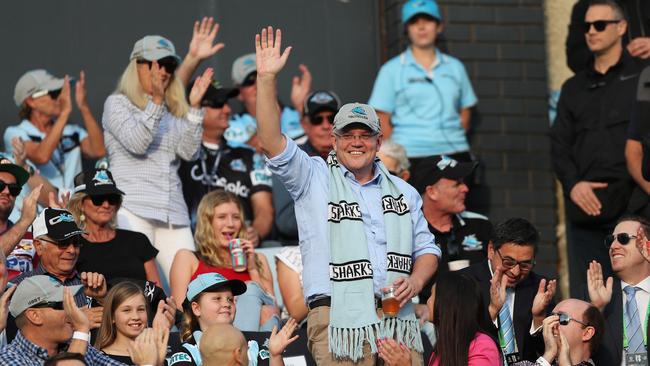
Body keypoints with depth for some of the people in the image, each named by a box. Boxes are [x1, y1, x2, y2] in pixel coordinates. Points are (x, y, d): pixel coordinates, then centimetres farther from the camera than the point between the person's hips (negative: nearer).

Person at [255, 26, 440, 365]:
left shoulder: (403, 192, 20)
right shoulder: (314, 178, 8)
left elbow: (425, 248, 24)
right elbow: (272, 143, -6)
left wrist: (415, 282, 2)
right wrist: (267, 79, -15)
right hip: (338, 320, -4)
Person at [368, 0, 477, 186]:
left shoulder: (455, 67, 15)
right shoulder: (392, 70, 5)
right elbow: (382, 119, 3)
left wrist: (456, 141, 6)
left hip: (455, 155, 3)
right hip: (411, 157, -3)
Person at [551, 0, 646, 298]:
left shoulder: (641, 76, 6)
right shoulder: (574, 88, 22)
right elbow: (559, 144, 16)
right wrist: (572, 184, -2)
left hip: (632, 206, -5)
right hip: (585, 208, 5)